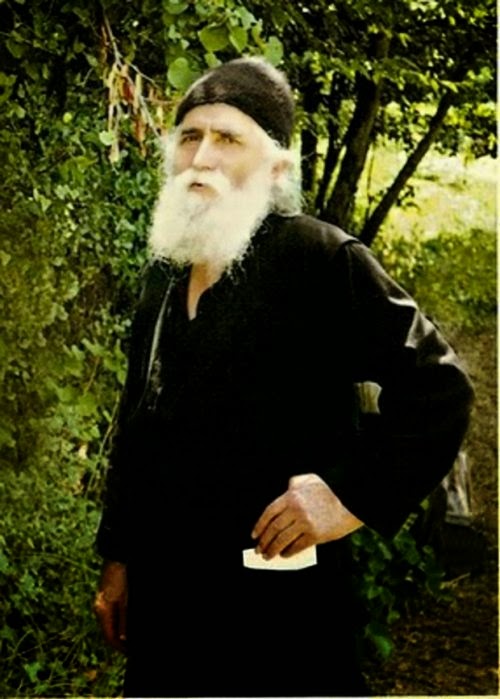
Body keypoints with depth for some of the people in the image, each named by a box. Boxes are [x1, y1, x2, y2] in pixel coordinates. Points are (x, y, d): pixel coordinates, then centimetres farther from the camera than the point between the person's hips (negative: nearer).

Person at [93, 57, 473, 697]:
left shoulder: (323, 259, -11)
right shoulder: (162, 273, 10)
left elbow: (438, 390, -12)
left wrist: (351, 494, -19)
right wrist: (118, 556, 16)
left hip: (281, 603, -6)